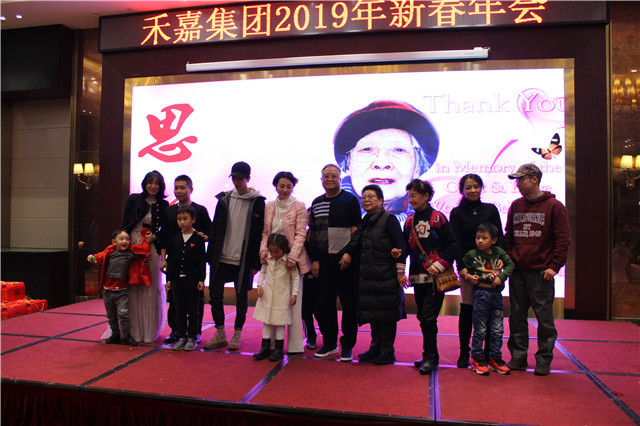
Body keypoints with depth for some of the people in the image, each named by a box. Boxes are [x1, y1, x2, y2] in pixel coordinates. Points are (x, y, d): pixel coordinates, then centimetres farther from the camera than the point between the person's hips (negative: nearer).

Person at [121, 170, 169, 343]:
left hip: (151, 249, 0)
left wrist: (154, 237, -9)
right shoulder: (133, 200, 5)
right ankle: (133, 330, 13)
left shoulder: (163, 205, 5)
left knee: (151, 288, 2)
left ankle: (149, 331, 12)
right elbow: (125, 224, 6)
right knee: (132, 288, 2)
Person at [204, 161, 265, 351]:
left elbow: (259, 234, -4)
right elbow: (215, 229, 11)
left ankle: (237, 335, 22)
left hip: (243, 260, -3)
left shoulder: (257, 202, -3)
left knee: (241, 298, 7)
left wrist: (256, 263, -8)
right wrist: (211, 255, 5)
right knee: (214, 295, 6)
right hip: (221, 258, 4)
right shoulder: (224, 199, 8)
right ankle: (220, 334, 21)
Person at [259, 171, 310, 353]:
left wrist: (292, 257, -17)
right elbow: (265, 232, 12)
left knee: (293, 303, -2)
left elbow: (300, 234, -7)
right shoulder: (269, 207, 13)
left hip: (292, 259, -4)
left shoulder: (299, 207, 0)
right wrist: (263, 250, -6)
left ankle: (294, 345, 6)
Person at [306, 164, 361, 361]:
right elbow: (312, 232, 14)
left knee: (349, 304, 1)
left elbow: (356, 230, -2)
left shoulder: (350, 200, 1)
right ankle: (329, 343, 21)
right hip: (323, 261, 4)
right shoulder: (316, 203, 13)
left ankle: (347, 345, 13)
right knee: (325, 303, 9)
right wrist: (314, 259, 8)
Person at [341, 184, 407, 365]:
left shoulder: (389, 220, -7)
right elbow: (356, 244, 19)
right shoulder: (365, 222, 13)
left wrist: (400, 271, -13)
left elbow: (400, 247, -10)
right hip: (368, 277, 7)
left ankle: (387, 352, 12)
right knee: (372, 313, 13)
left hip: (386, 277, -7)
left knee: (387, 315, 1)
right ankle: (375, 348, 25)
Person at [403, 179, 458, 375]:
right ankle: (432, 355, 23)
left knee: (428, 316, -9)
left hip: (435, 277, -6)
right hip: (418, 276, 6)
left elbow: (452, 245, -7)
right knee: (422, 317, 10)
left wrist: (439, 264, -15)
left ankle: (429, 356, 5)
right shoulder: (409, 221, 12)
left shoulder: (437, 217, -5)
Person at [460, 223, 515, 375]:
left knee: (497, 329, 9)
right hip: (481, 293, -3)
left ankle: (495, 358, 23)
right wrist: (468, 276, -10)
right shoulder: (472, 254, -1)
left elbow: (511, 265, 7)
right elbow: (461, 268, 8)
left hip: (496, 293, 3)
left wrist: (501, 277, -6)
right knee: (480, 329, 3)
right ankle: (477, 359, 16)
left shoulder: (499, 252, 6)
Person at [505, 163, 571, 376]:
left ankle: (544, 360, 16)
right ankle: (518, 357, 20)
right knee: (517, 316, 9)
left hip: (541, 272, -4)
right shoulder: (515, 206, 11)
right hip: (517, 271, 5)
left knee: (544, 318, 3)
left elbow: (563, 240, -4)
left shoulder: (554, 206, -3)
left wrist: (554, 266, -10)